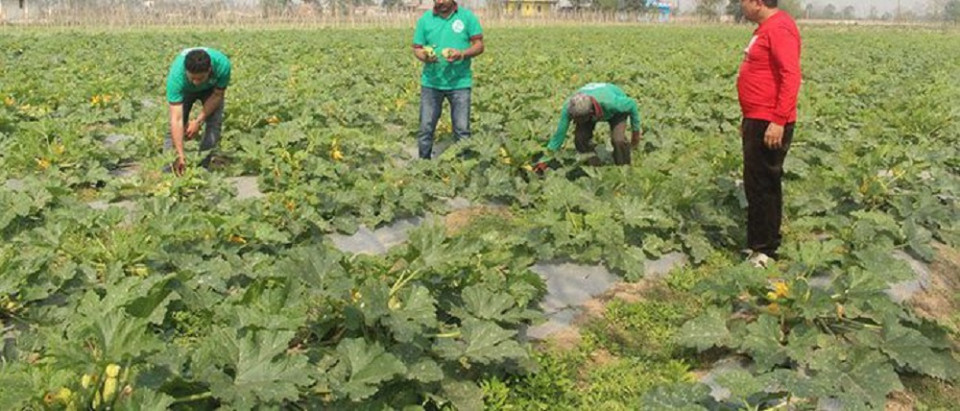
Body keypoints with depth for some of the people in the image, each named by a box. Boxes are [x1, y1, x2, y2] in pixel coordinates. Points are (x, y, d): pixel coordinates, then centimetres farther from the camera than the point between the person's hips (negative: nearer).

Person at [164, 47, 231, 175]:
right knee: (175, 127, -15)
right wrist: (180, 155, -49)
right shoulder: (176, 75, -43)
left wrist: (198, 121, -26)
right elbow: (176, 119, -45)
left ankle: (202, 167, -6)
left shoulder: (222, 65, -41)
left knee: (214, 124, -16)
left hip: (211, 88, 1)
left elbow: (217, 95, -20)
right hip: (185, 90, -1)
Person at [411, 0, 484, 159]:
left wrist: (462, 54, -18)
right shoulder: (425, 19, 5)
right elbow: (417, 48, 7)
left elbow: (479, 45, 1)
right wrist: (424, 56, -16)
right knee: (425, 128, 4)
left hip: (459, 82, -1)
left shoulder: (468, 16, 1)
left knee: (462, 130, 0)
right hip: (431, 82, 1)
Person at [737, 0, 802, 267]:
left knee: (762, 185, -5)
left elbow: (791, 76, -23)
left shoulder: (779, 28, -15)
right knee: (756, 184, 14)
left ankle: (764, 250, 4)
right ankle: (759, 243, 24)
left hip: (770, 125, -10)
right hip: (757, 121, 10)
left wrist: (779, 121, -26)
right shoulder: (765, 28, 16)